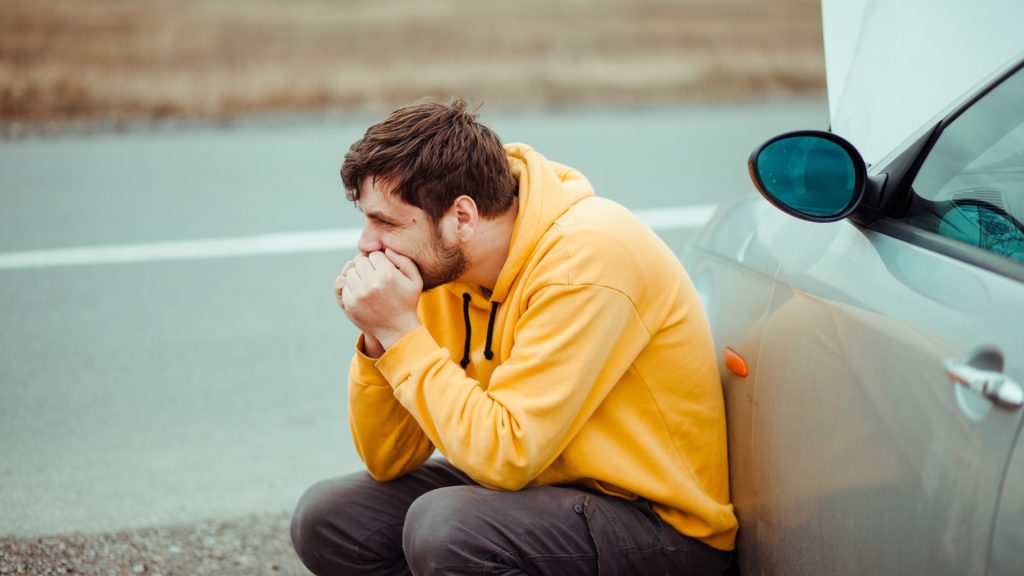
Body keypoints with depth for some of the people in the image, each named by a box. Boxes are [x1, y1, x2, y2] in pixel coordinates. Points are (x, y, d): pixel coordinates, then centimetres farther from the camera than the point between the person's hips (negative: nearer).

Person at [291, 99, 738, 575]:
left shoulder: (584, 259, -23)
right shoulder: (444, 269, -1)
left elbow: (504, 456, -27)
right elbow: (390, 462, 2)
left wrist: (400, 331, -23)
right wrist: (378, 339, -13)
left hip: (668, 531, -8)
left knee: (442, 526, -31)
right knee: (326, 519, -2)